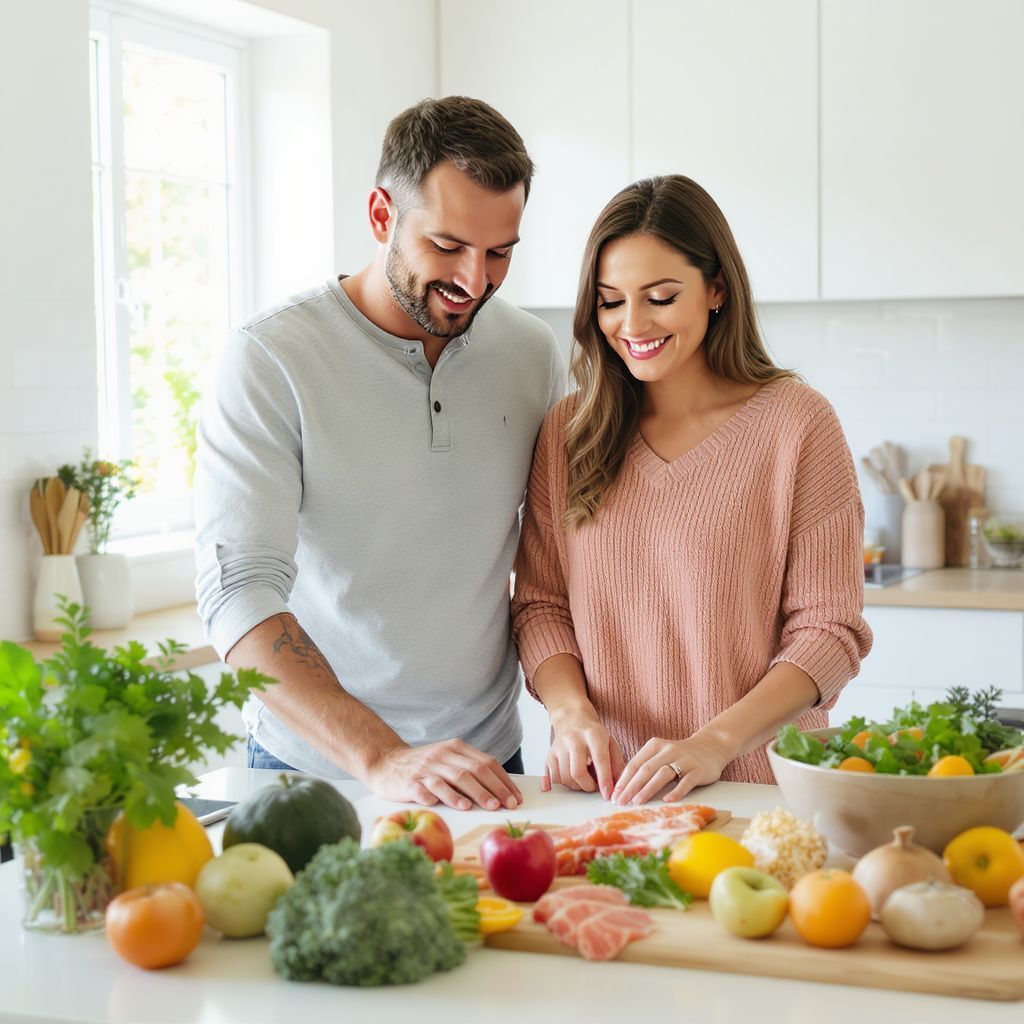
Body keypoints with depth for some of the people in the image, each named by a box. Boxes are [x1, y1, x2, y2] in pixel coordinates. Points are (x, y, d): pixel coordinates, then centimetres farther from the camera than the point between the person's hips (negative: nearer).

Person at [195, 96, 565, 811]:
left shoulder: (532, 352, 2)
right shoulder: (270, 358, -13)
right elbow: (238, 594, -22)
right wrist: (383, 759, -31)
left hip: (485, 767, 3)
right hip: (311, 770, -3)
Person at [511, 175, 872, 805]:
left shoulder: (796, 422, -1)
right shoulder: (569, 430, 9)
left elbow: (828, 630, -3)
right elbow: (540, 605, 12)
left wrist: (715, 742, -14)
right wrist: (570, 710, -7)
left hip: (759, 784, -2)